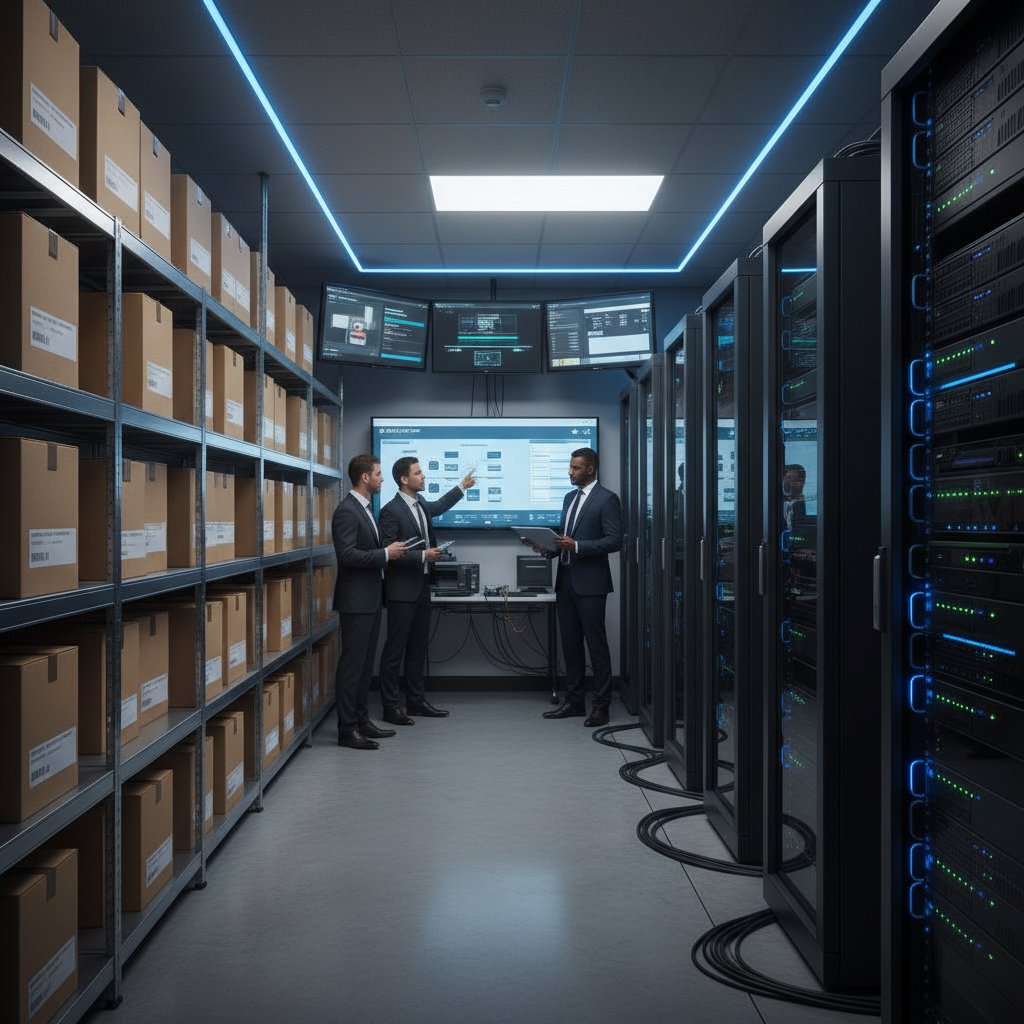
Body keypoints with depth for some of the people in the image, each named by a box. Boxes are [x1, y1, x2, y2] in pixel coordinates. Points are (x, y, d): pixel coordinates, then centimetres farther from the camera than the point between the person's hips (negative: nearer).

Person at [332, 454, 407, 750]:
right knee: (352, 664, -3)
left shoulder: (365, 508, 15)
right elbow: (347, 555, -24)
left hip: (370, 598, 10)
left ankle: (361, 720, 24)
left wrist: (389, 551, 7)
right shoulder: (347, 510, -16)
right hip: (356, 600, -10)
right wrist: (386, 553, -19)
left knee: (365, 662, 15)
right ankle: (347, 730, 4)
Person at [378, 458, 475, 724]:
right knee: (395, 649, -1)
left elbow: (439, 507, 33)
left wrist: (462, 486, 37)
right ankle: (391, 706, 6)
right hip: (402, 591, -8)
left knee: (418, 648, 14)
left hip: (422, 587, 9)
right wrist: (423, 555, -20)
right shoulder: (391, 511, -15)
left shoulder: (420, 504, 10)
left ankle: (416, 700, 23)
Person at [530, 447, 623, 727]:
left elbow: (614, 540, -14)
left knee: (596, 645, -2)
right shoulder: (570, 497, 17)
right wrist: (550, 548, 3)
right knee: (570, 644, 11)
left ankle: (601, 706, 5)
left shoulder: (606, 499, -7)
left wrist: (577, 546, -21)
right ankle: (574, 701, 20)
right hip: (566, 580, 8)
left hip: (590, 582, -8)